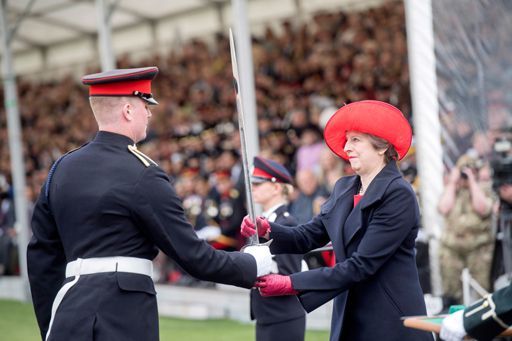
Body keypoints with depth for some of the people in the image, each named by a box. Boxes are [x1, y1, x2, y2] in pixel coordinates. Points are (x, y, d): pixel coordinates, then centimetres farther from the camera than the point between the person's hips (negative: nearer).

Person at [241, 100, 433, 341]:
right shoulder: (344, 188, 10)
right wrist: (267, 230, -12)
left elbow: (361, 265, -19)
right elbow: (309, 236, 9)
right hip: (349, 321, 6)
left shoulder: (398, 195, -14)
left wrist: (291, 284, -21)